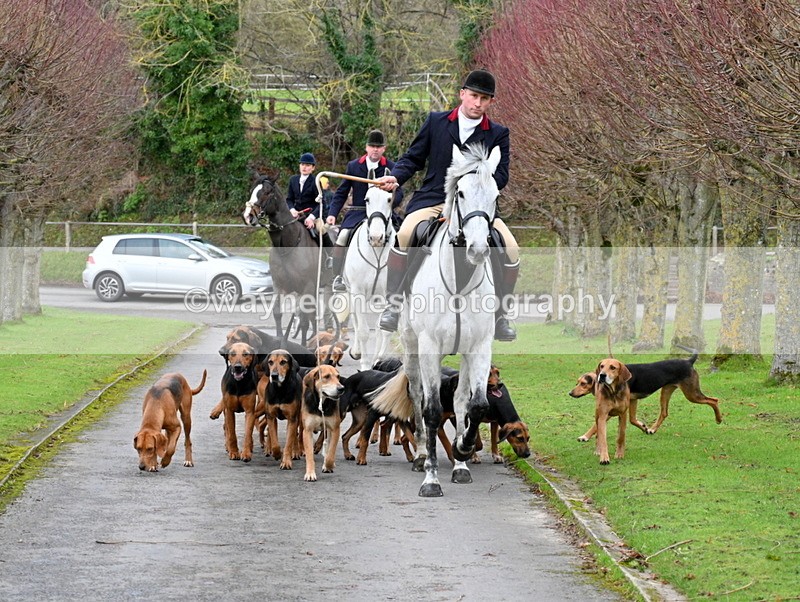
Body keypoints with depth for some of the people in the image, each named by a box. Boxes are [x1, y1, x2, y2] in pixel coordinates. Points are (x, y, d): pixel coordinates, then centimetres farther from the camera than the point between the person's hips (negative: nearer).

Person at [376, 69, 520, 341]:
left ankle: (499, 316, -2)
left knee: (510, 249, -19)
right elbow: (413, 158, 12)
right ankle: (393, 305, -17)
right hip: (432, 201, -1)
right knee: (404, 235, -30)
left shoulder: (498, 134, 9)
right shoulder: (436, 122, 9)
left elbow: (501, 176, 1)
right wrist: (396, 177, -8)